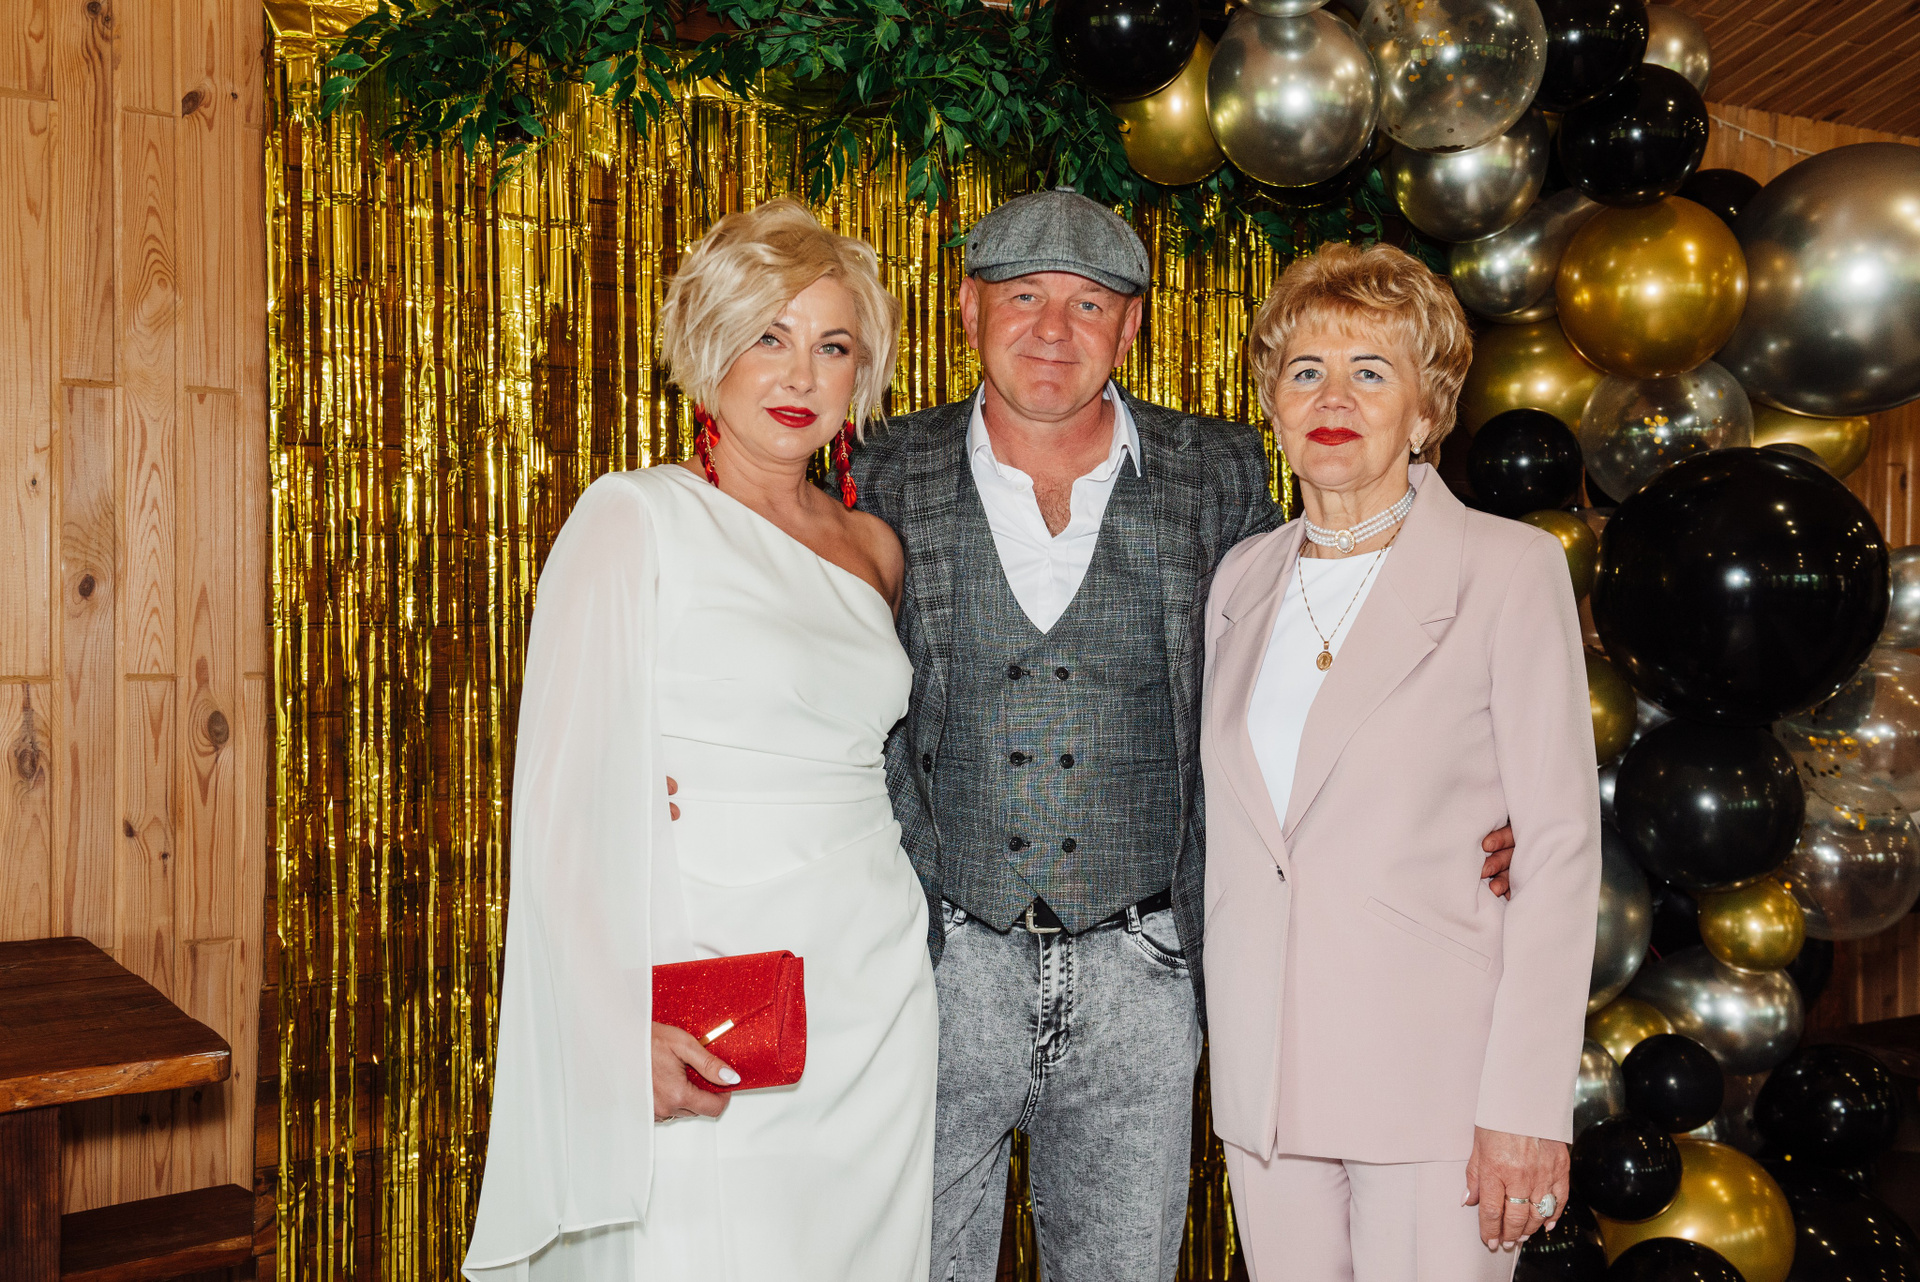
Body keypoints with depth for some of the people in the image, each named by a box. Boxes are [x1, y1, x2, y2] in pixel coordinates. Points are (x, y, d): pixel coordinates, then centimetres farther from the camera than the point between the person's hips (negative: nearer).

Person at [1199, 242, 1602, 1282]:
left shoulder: (1510, 571, -6)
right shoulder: (1242, 578, 9)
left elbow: (1561, 846, -9)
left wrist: (1528, 1105, -14)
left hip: (1437, 1069, -4)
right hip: (1264, 1069, 4)